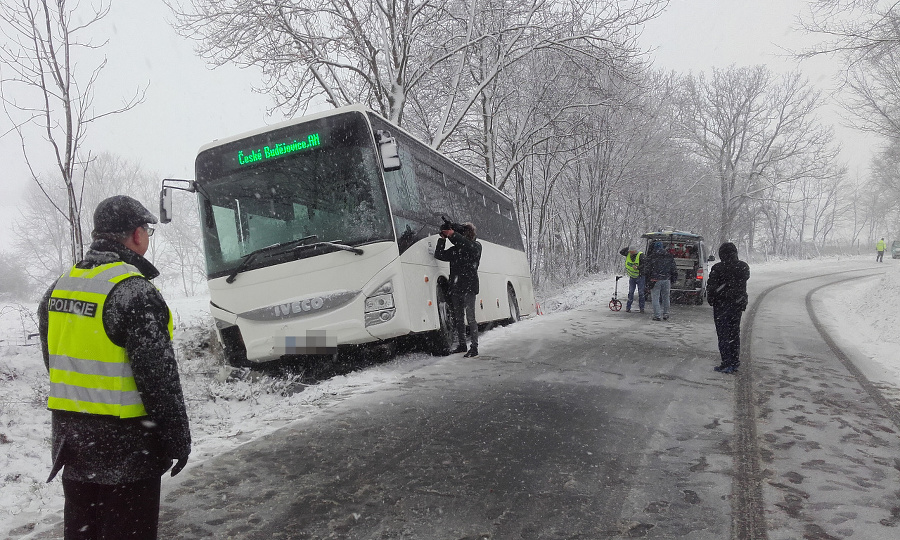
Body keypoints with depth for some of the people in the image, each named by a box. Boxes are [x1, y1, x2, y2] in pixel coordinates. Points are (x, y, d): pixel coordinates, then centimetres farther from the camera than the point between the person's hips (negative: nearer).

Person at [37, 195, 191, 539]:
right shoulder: (134, 291, -21)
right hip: (122, 441, -8)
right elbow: (158, 374, -21)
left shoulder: (60, 286, 6)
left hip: (69, 432, 8)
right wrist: (177, 439, -11)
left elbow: (54, 360, 14)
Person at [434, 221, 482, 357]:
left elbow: (469, 247, -22)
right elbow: (439, 255, 14)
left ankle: (474, 347, -6)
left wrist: (453, 234, -22)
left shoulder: (476, 246, 1)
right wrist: (443, 239, 2)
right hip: (455, 287, 6)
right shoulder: (455, 250, 15)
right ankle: (462, 345, 20)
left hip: (469, 287, -6)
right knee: (458, 318, 10)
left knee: (470, 318, -9)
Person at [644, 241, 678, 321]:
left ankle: (657, 315, -2)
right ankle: (665, 315, 20)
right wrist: (673, 278, 17)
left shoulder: (652, 257, -3)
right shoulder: (669, 256, 9)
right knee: (666, 298, 14)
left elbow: (647, 270, -3)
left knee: (655, 298, 1)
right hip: (666, 280, 4)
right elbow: (674, 269, 10)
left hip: (655, 280, -4)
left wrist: (648, 280, 7)